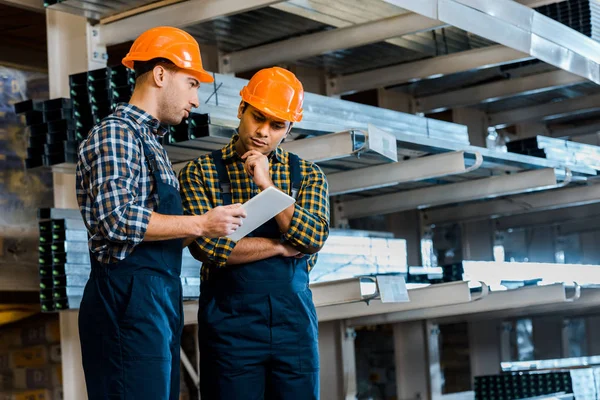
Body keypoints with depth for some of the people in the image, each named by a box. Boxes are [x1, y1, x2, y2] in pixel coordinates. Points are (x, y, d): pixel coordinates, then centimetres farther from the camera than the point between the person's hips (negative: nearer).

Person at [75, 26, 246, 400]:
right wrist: (200, 224, -15)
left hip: (158, 299, 9)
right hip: (128, 299, -9)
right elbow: (118, 220, -20)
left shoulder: (150, 141, 21)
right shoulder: (115, 134, -7)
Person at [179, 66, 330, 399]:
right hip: (229, 319, -2)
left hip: (293, 317, 2)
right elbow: (206, 245, -11)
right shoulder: (200, 172, 2)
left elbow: (313, 239, -6)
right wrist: (281, 246, -7)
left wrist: (267, 184, -11)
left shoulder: (307, 174, 9)